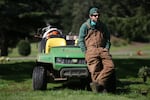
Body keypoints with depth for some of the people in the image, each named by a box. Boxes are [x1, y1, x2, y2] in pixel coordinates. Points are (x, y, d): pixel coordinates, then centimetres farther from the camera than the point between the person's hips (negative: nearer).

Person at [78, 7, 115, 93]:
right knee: (95, 70, -16)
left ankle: (97, 83, -29)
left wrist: (107, 49, 8)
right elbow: (81, 41, 7)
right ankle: (101, 87, -10)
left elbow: (107, 39, 26)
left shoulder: (103, 26, 22)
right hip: (91, 49, -3)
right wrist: (86, 52, -3)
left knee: (110, 66, -22)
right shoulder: (85, 26, 10)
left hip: (102, 49, 3)